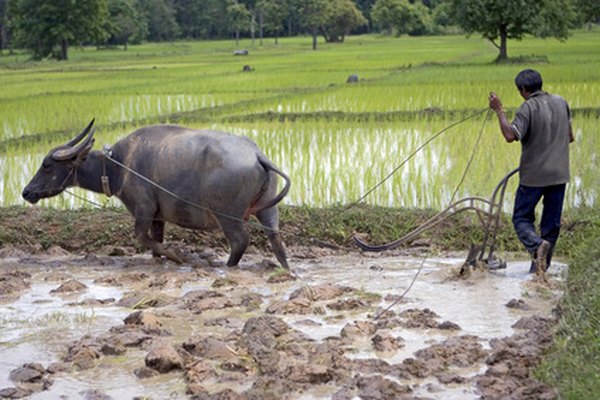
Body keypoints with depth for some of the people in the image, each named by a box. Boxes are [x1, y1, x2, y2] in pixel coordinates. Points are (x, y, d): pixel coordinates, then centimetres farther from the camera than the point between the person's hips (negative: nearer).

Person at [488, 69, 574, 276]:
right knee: (552, 223, 11)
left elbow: (511, 135, -26)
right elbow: (569, 137, 17)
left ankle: (537, 245, -21)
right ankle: (541, 267, 13)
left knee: (522, 218, 7)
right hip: (559, 173, 5)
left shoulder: (528, 108, -13)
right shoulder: (561, 102, 7)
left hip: (534, 175, -5)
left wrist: (499, 110, -18)